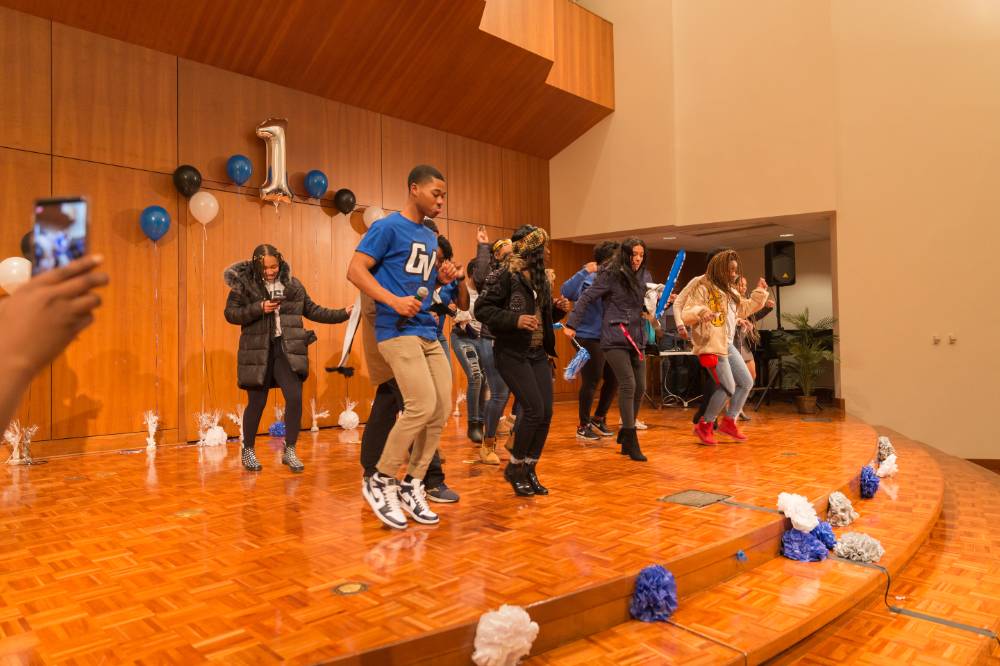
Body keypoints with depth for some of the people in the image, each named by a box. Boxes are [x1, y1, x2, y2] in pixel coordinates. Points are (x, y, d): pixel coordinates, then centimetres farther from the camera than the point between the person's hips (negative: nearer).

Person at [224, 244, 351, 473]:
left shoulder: (293, 284, 8)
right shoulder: (244, 283, 0)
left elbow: (312, 311, 13)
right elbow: (230, 314, -3)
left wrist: (343, 314, 7)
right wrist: (258, 308, -16)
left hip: (287, 349, 2)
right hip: (258, 351, -2)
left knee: (295, 398, -8)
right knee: (257, 402, 6)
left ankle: (289, 451, 9)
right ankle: (248, 451, 27)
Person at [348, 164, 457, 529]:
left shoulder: (430, 237, 19)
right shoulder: (388, 227, -5)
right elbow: (355, 270, -11)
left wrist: (442, 278, 7)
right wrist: (394, 301, -22)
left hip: (428, 332, 8)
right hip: (397, 331, -8)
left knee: (442, 409, 2)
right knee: (422, 405, -17)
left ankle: (412, 485, 15)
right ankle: (380, 482, 2)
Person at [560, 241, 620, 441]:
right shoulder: (589, 279, -12)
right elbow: (566, 292, -27)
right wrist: (585, 271, -31)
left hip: (608, 338, 8)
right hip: (590, 338, -7)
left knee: (613, 380, 12)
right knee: (591, 382, -2)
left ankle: (599, 418, 31)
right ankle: (583, 426, 13)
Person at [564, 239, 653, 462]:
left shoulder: (645, 276, 10)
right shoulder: (610, 275, -7)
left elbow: (649, 304, 17)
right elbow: (586, 298, -7)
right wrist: (572, 324, -11)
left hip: (637, 339, 7)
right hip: (615, 338, -6)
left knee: (640, 388, 6)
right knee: (628, 385, -13)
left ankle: (624, 434, 23)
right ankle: (631, 442, -5)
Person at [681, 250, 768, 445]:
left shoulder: (730, 291, 16)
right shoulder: (703, 288, -12)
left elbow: (744, 309, 27)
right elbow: (687, 314, -19)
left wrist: (760, 293, 18)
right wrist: (700, 312, -39)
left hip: (728, 345, 10)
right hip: (711, 346, -10)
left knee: (746, 382, 13)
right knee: (728, 387, -7)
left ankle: (729, 421, 26)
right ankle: (704, 425, 10)